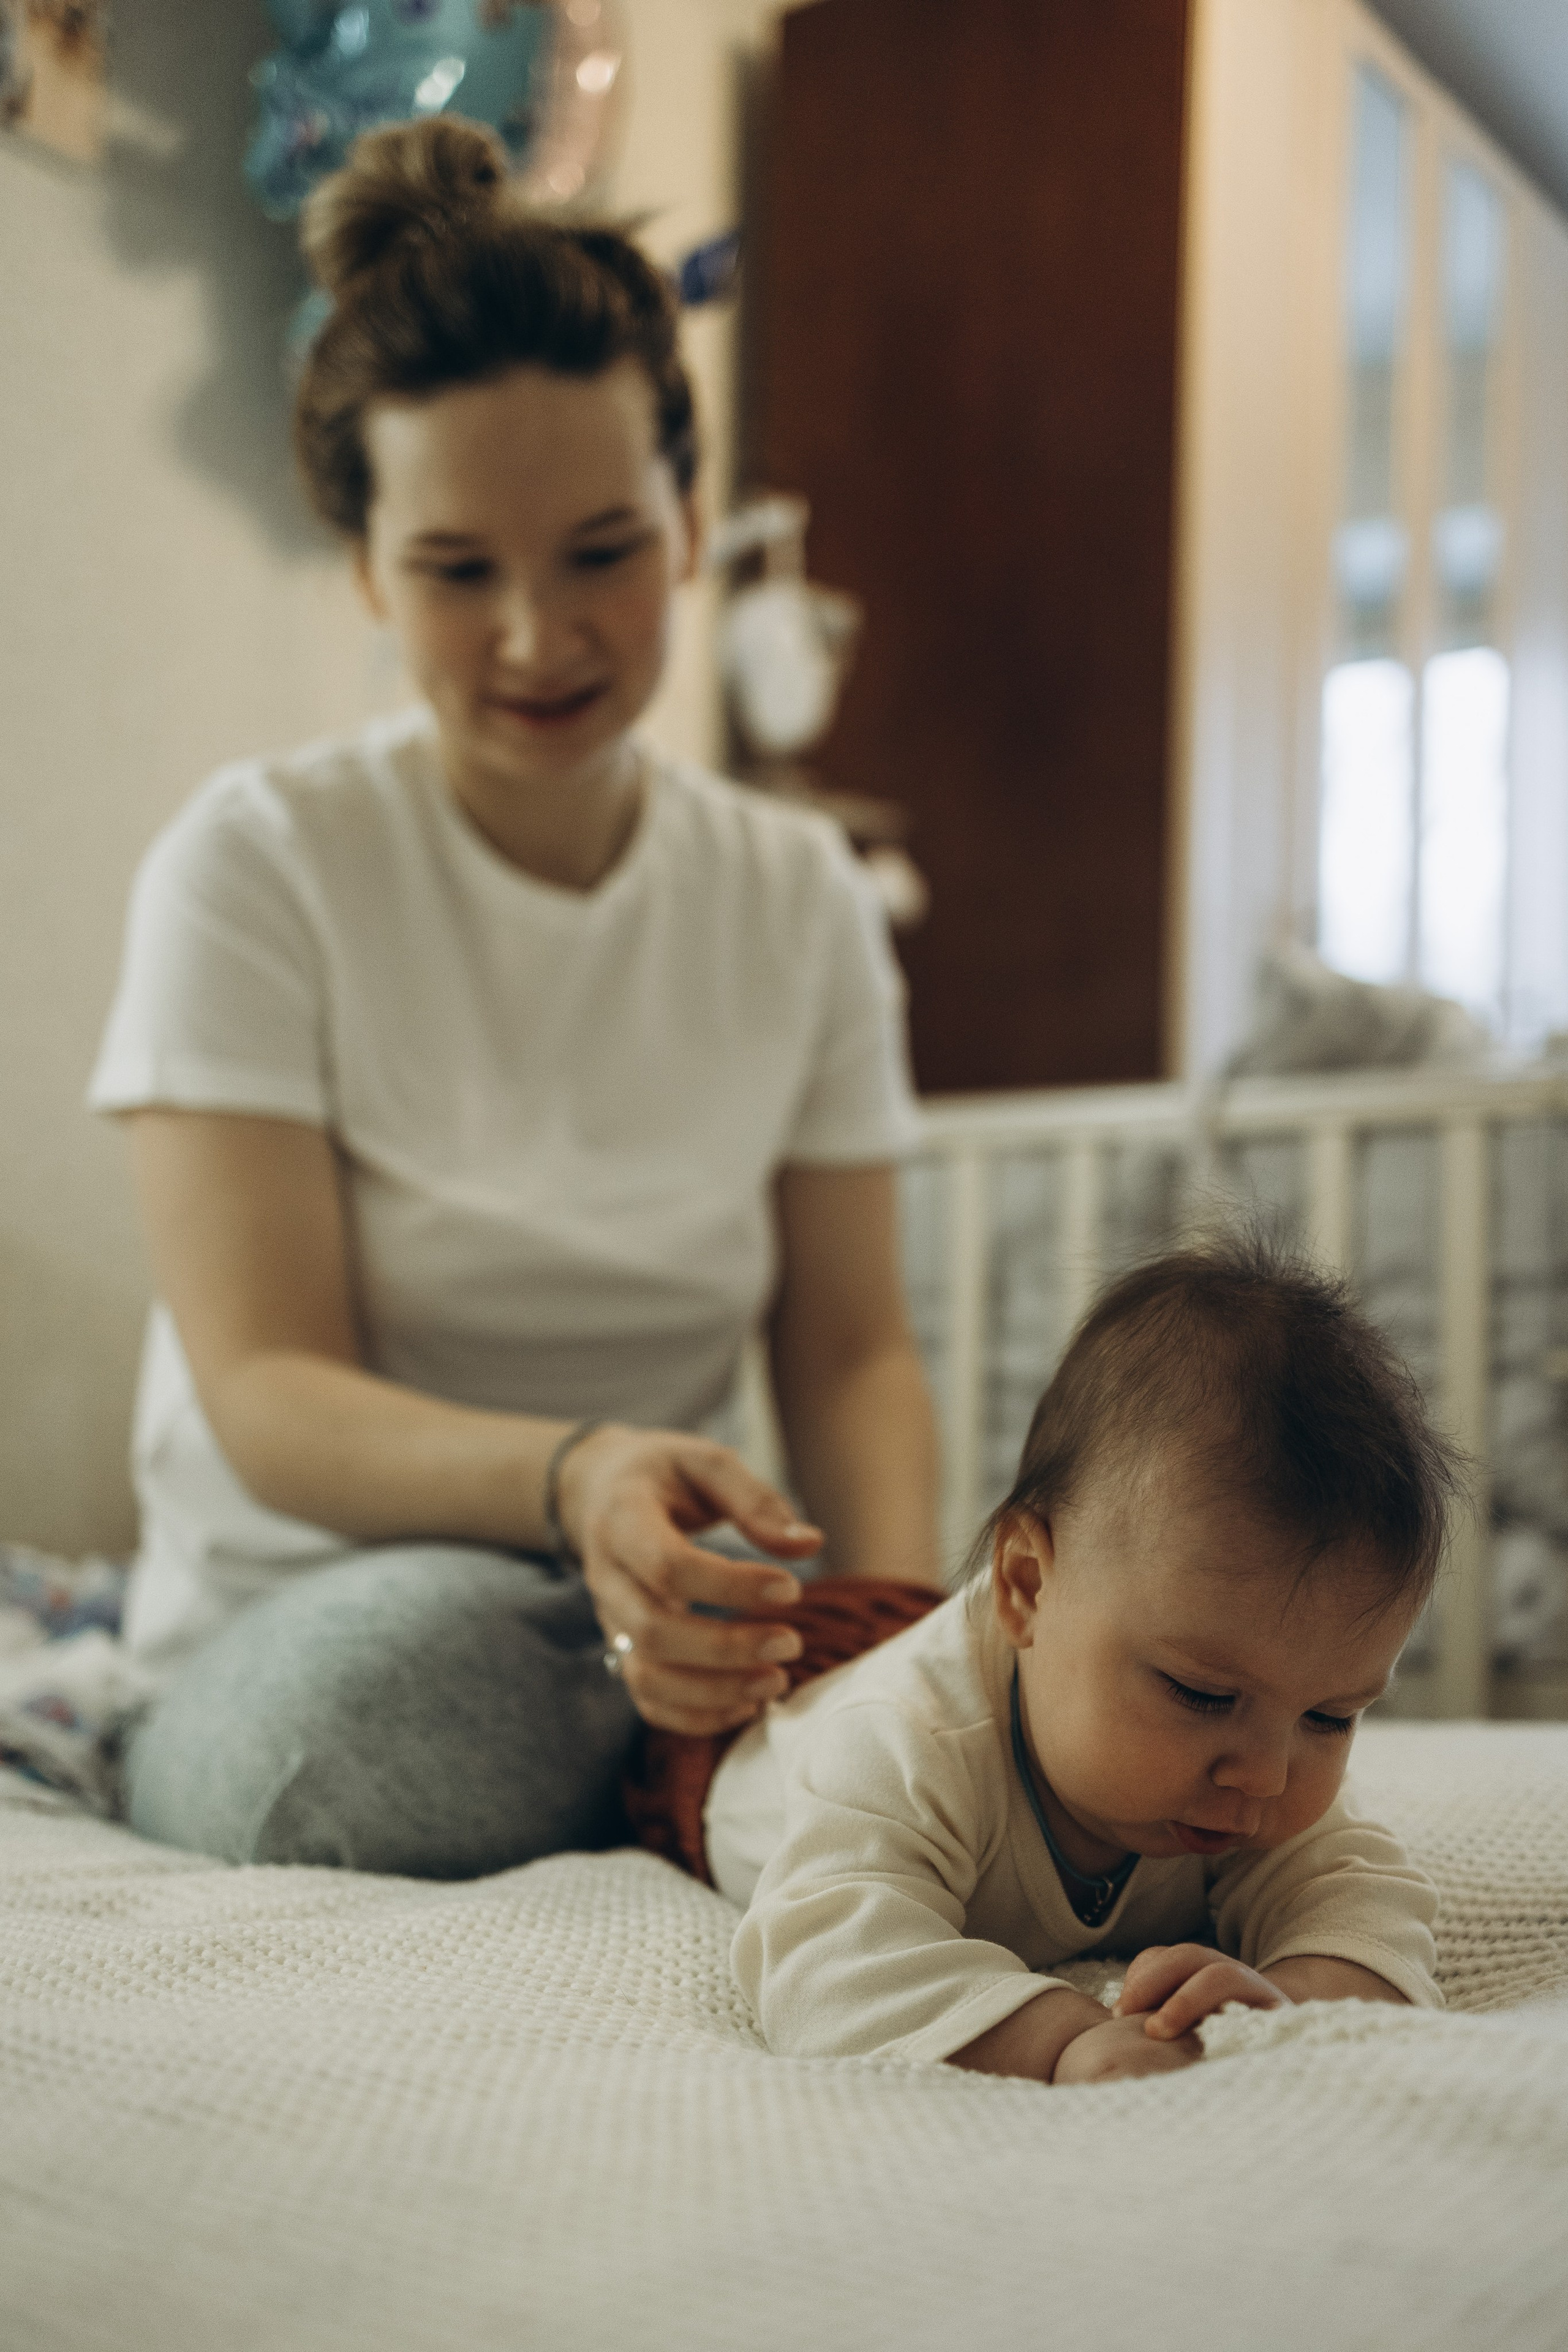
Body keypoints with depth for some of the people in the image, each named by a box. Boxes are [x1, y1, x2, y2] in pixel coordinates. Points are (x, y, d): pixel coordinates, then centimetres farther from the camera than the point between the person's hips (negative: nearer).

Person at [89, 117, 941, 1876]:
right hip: (294, 1638, -2)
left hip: (659, 1626, 3)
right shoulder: (260, 867, -7)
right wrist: (573, 1481, -35)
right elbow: (266, 1401, -14)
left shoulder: (799, 898, 5)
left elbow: (850, 1350, 4)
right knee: (416, 1638, -39)